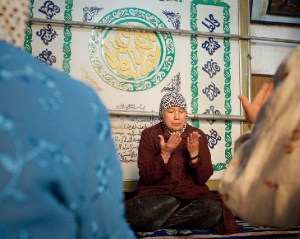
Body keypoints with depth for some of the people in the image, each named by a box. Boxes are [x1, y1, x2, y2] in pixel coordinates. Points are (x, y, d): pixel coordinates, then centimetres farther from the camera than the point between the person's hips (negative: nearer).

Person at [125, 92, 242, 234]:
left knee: (214, 209, -29)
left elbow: (203, 178, -3)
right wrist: (165, 154, -22)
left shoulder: (198, 135, 2)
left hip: (190, 192, 4)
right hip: (156, 193, -4)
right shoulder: (149, 134, -3)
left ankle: (156, 222, -13)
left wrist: (194, 154, -19)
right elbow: (146, 177, -9)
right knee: (141, 214, -37)